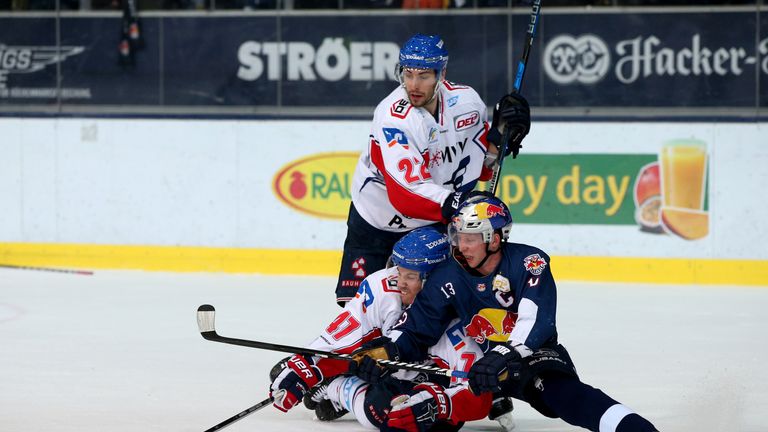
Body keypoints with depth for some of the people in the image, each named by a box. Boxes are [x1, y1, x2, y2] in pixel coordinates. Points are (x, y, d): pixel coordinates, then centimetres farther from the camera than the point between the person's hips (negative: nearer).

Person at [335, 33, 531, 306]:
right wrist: (458, 204, -50)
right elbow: (407, 194, -37)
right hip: (376, 222, -4)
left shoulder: (467, 101, -12)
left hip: (432, 222, 4)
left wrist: (500, 133, -15)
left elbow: (480, 164, 3)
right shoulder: (392, 117, -30)